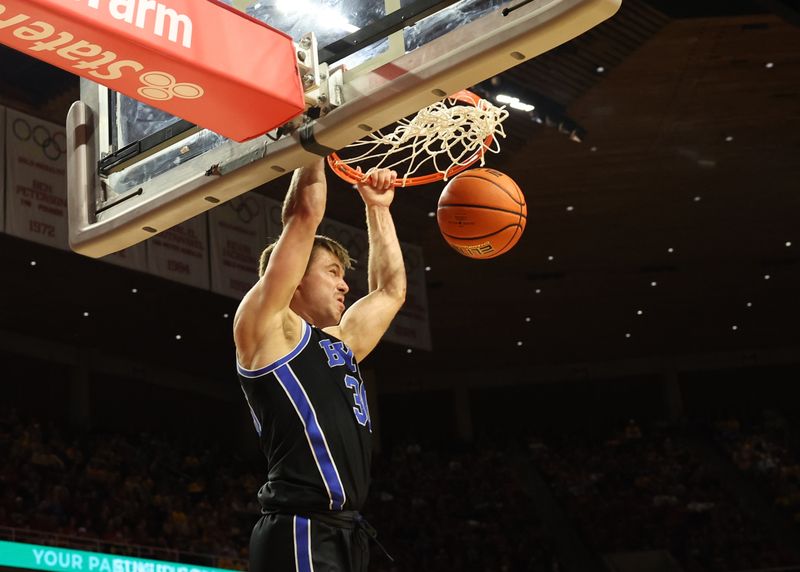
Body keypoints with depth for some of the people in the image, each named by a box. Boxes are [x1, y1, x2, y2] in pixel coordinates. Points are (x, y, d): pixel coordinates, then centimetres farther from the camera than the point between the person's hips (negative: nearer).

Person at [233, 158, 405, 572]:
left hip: (344, 533, 9)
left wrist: (377, 208, 33)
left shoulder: (339, 342, 22)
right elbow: (305, 213, -3)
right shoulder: (266, 325, -1)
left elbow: (391, 290, 36)